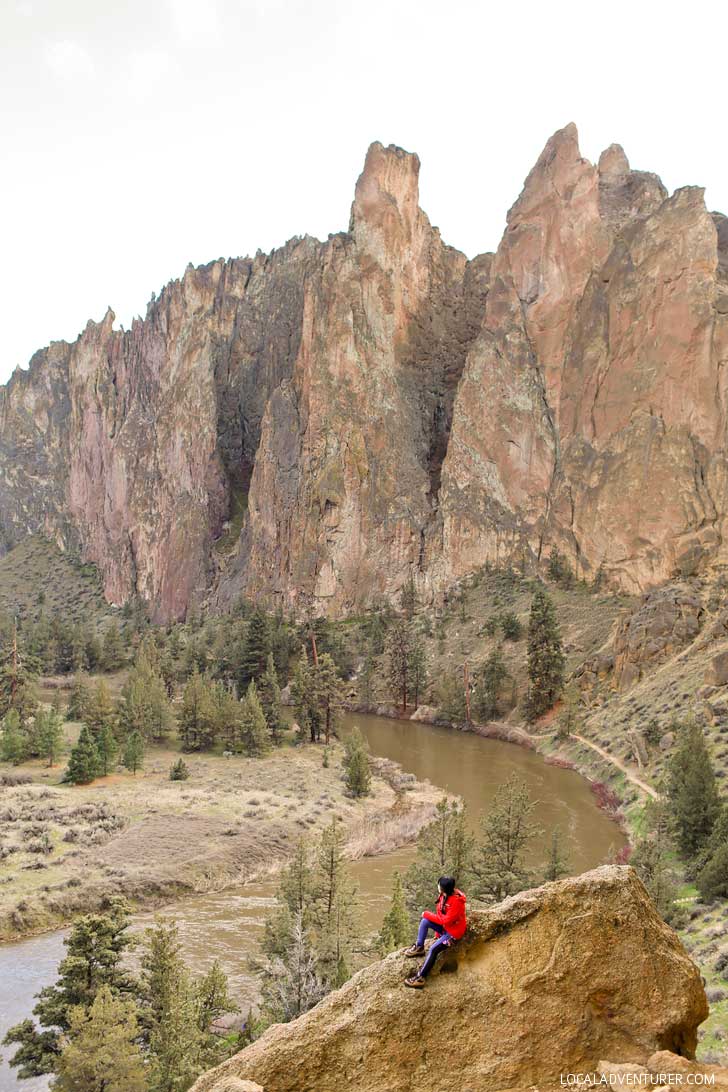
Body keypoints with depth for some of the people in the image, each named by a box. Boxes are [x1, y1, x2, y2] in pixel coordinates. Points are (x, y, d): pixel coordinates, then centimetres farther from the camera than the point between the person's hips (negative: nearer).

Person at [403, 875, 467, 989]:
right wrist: (437, 933, 8)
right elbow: (441, 913, 5)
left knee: (433, 949, -20)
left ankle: (421, 978, -15)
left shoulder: (456, 902, -31)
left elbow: (446, 920, -27)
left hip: (453, 931, -8)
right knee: (425, 921, -9)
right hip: (444, 926, 8)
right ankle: (419, 947, 3)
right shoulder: (445, 895, -5)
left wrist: (428, 914, -18)